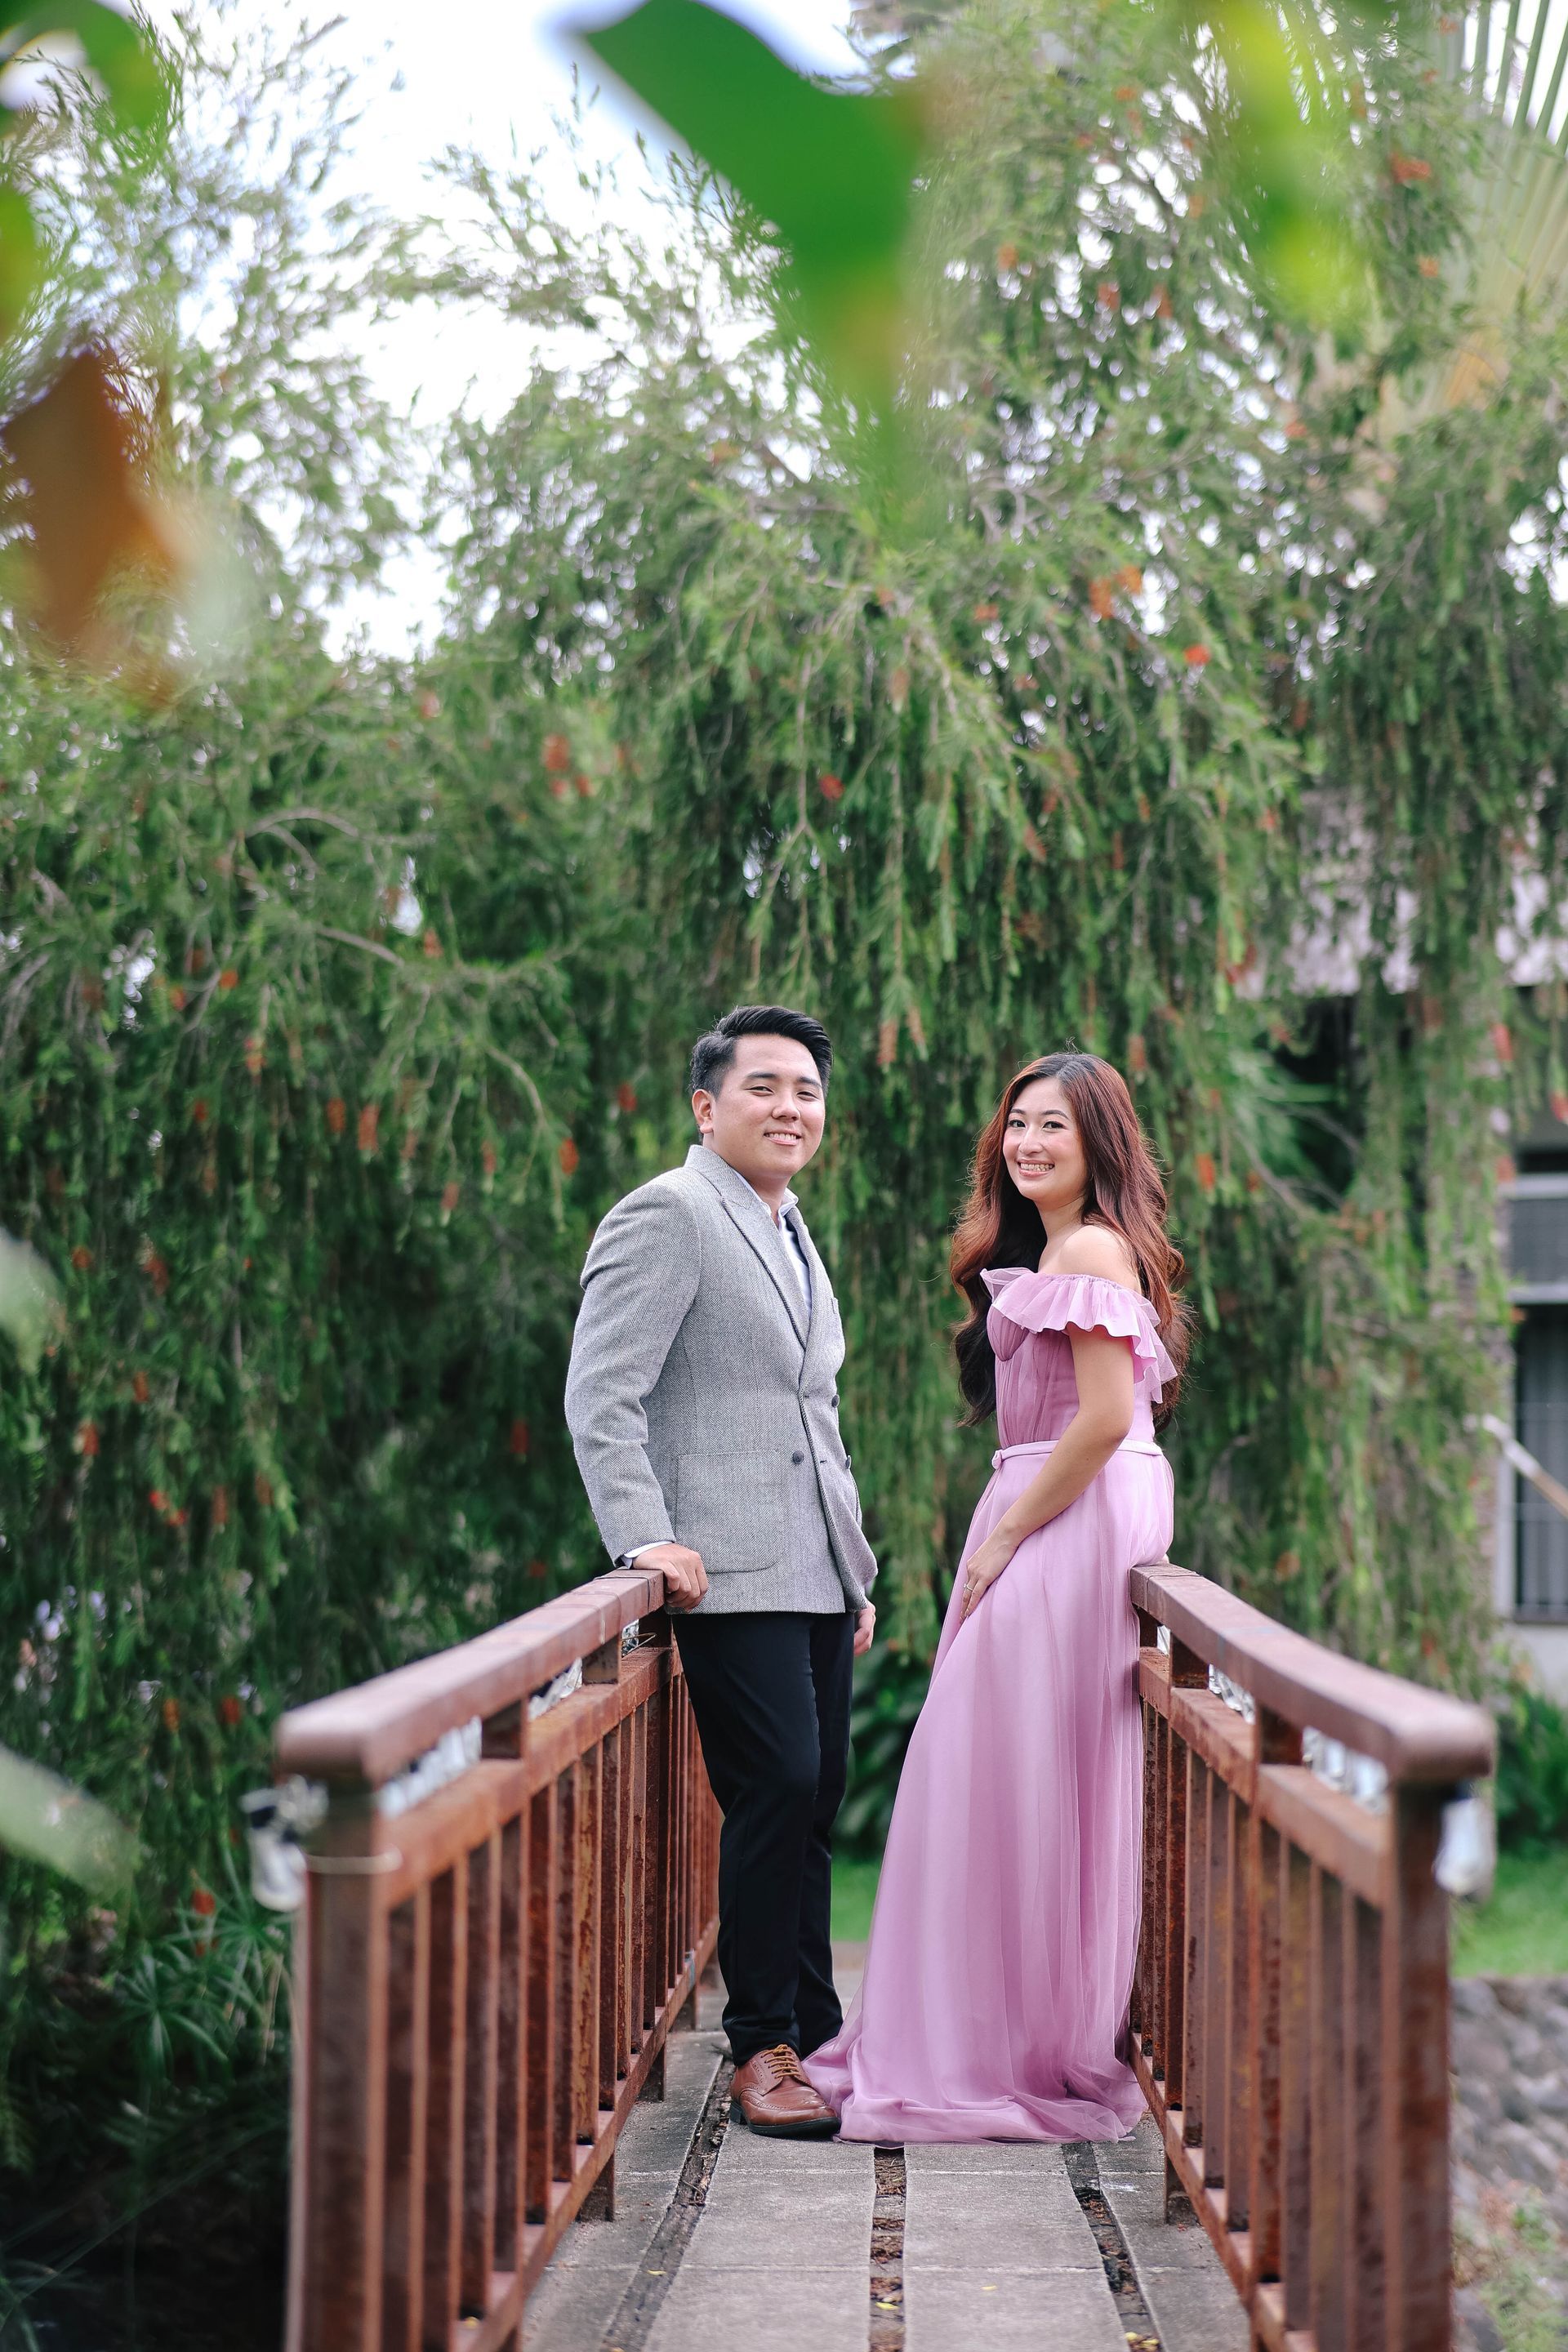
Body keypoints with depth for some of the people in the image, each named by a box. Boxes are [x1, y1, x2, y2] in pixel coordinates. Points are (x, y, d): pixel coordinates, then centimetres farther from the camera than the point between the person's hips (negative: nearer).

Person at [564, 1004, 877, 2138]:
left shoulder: (792, 1235, 23)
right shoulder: (666, 1216, -6)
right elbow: (601, 1396, -13)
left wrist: (857, 1572, 24)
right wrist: (646, 1539, -23)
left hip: (817, 1573, 9)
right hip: (731, 1573, -9)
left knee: (817, 1800, 8)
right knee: (778, 1788, -13)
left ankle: (815, 2033, 15)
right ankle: (763, 2045, -4)